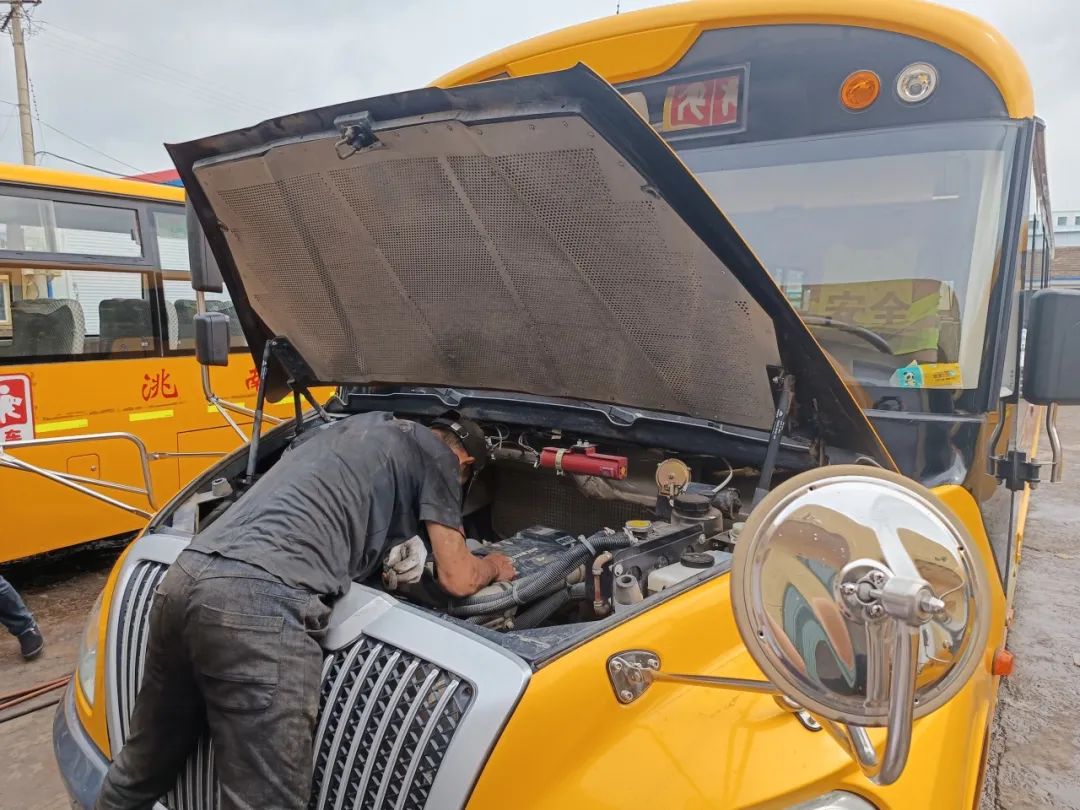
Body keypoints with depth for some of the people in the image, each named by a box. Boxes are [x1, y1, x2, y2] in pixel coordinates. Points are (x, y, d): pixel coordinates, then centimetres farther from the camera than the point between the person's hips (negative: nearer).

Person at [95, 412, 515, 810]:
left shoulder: (347, 426, 32)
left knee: (141, 769, 25)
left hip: (184, 578, 9)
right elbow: (459, 580, 13)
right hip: (260, 604, -9)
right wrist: (493, 566, 35)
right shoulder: (435, 454, 12)